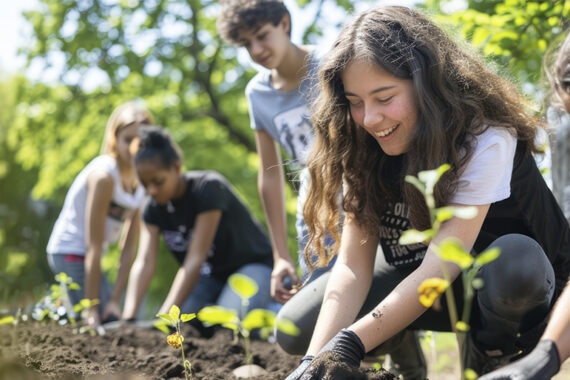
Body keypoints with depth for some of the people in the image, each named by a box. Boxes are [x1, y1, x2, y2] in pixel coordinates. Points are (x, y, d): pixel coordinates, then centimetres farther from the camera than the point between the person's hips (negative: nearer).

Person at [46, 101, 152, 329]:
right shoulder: (103, 175, -21)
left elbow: (129, 247, -2)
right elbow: (94, 248, -23)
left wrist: (115, 299, -9)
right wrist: (92, 310, -23)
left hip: (84, 257, 8)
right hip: (70, 252, -8)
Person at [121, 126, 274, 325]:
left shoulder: (209, 188, -26)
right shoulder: (154, 208, -7)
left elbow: (195, 258, -32)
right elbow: (144, 262, -19)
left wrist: (165, 316, -37)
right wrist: (128, 317, -34)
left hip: (251, 265, -5)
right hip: (210, 275, 5)